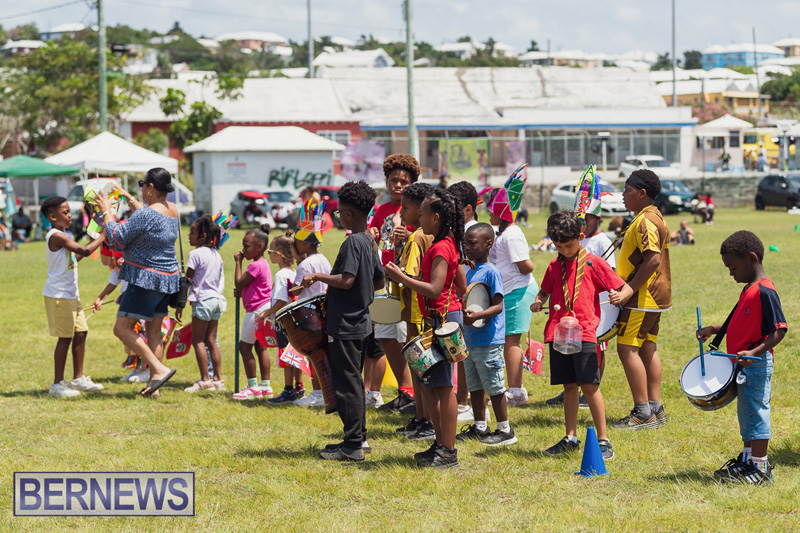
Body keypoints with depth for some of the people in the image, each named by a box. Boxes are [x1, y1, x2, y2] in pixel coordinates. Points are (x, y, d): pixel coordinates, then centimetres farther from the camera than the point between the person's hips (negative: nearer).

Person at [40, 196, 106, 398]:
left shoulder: (65, 235, 13)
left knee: (80, 333, 11)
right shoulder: (56, 236, -18)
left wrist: (96, 240, 12)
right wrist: (102, 236, -16)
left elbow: (75, 257, 21)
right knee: (65, 337, -6)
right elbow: (84, 251, -25)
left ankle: (78, 379, 21)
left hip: (71, 294, 10)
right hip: (58, 295, -10)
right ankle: (58, 384, 1)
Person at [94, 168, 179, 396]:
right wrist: (128, 198, 31)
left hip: (146, 279, -9)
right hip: (167, 277, 9)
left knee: (122, 328, -4)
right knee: (153, 331, 12)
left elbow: (117, 238, -13)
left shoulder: (146, 214, -20)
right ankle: (153, 384, 11)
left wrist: (106, 212, -1)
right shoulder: (172, 210, 7)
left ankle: (159, 369, -14)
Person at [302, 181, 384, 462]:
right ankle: (358, 437, 24)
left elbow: (346, 280, -26)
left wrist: (317, 277, -15)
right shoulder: (370, 242, 10)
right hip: (362, 323, 10)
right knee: (354, 382, 18)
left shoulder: (352, 242, -18)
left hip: (345, 326, -10)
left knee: (347, 385, -5)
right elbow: (379, 281, 17)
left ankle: (352, 446, -2)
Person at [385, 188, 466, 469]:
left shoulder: (440, 249, -17)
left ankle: (448, 452, -6)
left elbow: (434, 289, -25)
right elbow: (462, 286, 19)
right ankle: (441, 444, 21)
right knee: (428, 384, 15)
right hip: (446, 315, 11)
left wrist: (401, 277, -21)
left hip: (442, 317, -11)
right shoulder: (451, 245, 14)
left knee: (442, 386, -8)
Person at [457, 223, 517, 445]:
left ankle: (505, 430, 5)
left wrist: (476, 315, -32)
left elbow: (498, 306, -19)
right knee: (474, 386, 15)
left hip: (488, 341, -9)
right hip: (470, 340, 9)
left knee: (494, 387, -3)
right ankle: (480, 427, 25)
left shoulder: (491, 272, -13)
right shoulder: (469, 272, 13)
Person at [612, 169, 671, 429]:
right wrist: (628, 286, 20)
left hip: (642, 300, -11)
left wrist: (629, 290, -25)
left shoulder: (645, 222, -18)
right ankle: (655, 409, 14)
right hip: (655, 297, 11)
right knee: (648, 349, 12)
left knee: (627, 349, -8)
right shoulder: (654, 217, 15)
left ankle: (643, 413, -8)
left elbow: (653, 259, -27)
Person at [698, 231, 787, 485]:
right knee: (746, 413, 19)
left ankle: (760, 469, 1)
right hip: (744, 363, 10)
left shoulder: (764, 292, -19)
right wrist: (715, 329, 13)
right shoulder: (749, 289, 13)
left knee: (756, 411, -4)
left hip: (757, 363, -10)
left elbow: (779, 330, -24)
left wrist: (755, 352, -32)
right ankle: (748, 459, 30)